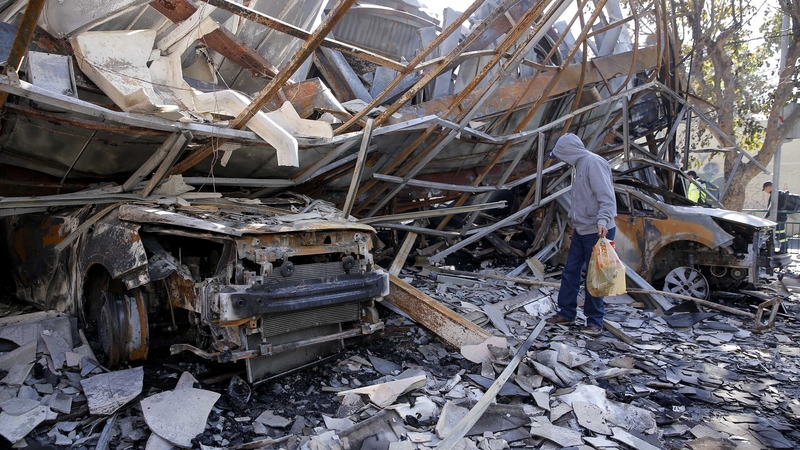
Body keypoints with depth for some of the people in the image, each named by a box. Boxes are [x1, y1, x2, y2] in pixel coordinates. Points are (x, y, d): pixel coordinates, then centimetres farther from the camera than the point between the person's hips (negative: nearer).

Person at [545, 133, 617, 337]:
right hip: (581, 230, 10)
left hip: (597, 231, -10)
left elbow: (607, 196, -23)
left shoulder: (594, 163, -15)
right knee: (570, 272, 12)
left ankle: (595, 322, 10)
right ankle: (567, 314, 22)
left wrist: (603, 220, -33)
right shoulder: (580, 165, 15)